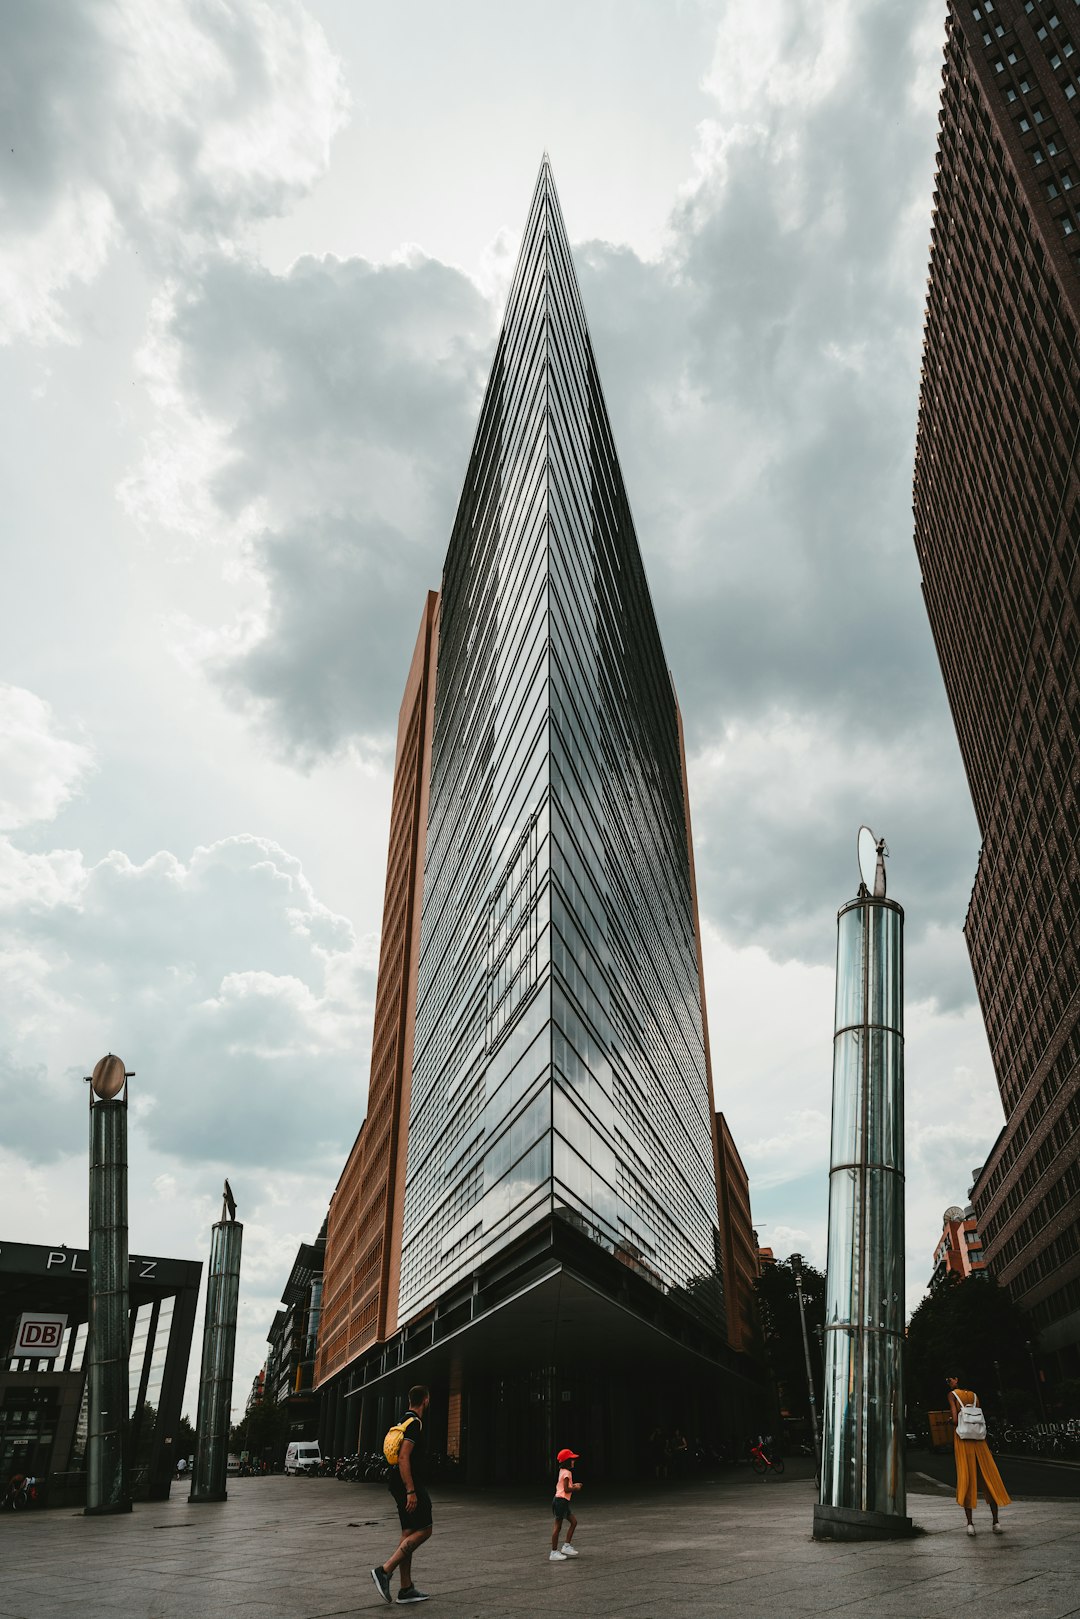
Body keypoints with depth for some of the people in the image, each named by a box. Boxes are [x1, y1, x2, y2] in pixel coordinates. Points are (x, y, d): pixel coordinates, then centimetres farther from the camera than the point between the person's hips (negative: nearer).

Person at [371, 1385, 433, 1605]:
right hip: (410, 1484, -10)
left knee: (409, 1533, 11)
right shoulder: (415, 1423, -15)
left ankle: (406, 1589, 12)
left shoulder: (405, 1420, 16)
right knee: (423, 1531, -7)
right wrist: (411, 1492, -24)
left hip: (399, 1485, 10)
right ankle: (384, 1571, -12)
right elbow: (403, 1458, -23)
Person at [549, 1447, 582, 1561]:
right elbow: (566, 1489, -22)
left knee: (573, 1522, 13)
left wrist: (573, 1485, 12)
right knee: (558, 1526, -3)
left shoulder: (562, 1471, 14)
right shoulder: (567, 1473, -16)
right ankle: (554, 1553, 4)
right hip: (561, 1500, -10)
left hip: (563, 1501, 10)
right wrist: (576, 1488, -7)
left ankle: (566, 1546, 15)